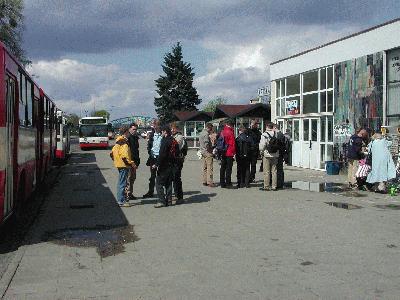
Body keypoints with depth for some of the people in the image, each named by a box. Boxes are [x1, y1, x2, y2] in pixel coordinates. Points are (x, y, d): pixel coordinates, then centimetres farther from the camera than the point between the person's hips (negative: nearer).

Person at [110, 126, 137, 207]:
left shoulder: (118, 141, 14)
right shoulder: (124, 142, -17)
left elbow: (112, 153, 19)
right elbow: (125, 155, -24)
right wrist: (131, 163, -20)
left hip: (119, 164, 10)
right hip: (124, 165, -10)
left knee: (121, 182, 18)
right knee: (122, 183, -6)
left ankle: (120, 199, 27)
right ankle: (121, 201, -2)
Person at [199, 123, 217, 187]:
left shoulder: (201, 133, 16)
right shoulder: (206, 134, -15)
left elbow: (199, 143, 23)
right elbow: (206, 143, -24)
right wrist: (210, 149, -12)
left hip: (202, 152, 10)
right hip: (207, 153, -10)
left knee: (205, 167, 14)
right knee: (210, 168, -8)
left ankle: (204, 181, 17)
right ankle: (210, 182, -9)